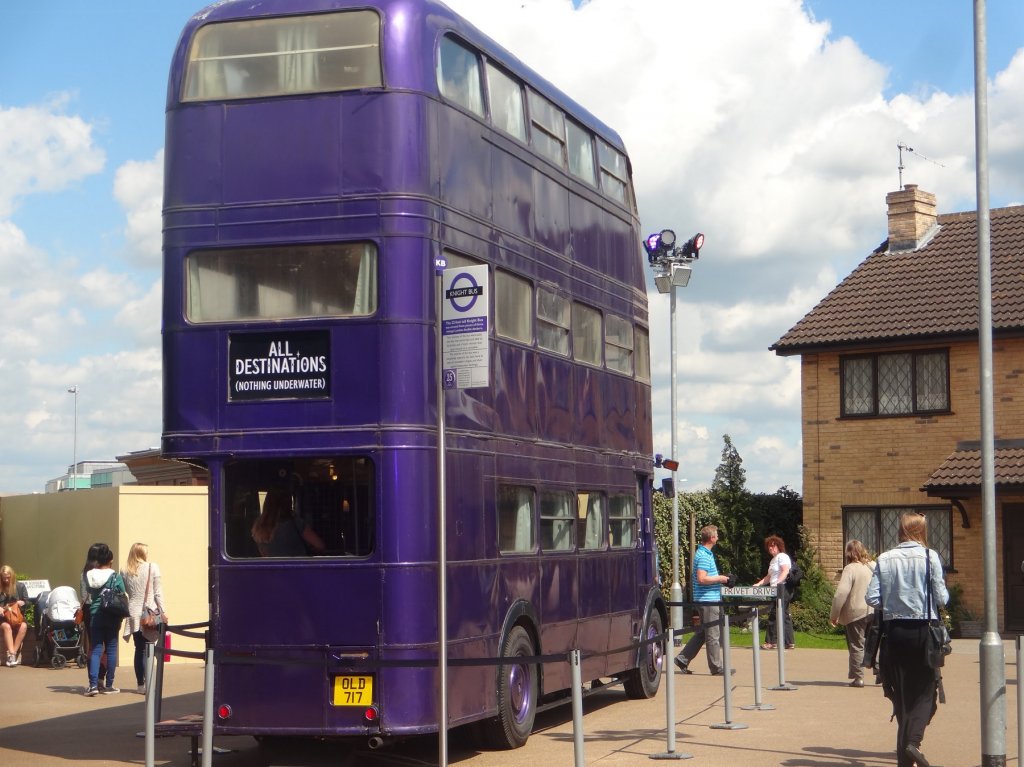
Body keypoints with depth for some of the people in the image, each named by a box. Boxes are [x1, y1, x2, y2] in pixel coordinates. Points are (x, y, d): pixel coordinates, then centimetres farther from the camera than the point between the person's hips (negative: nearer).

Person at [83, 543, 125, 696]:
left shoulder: (89, 575, 0)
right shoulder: (115, 576, -7)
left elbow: (87, 592, 7)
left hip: (95, 615, 2)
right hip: (111, 616, -2)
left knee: (96, 649, 5)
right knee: (111, 649, 6)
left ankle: (93, 684, -7)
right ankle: (109, 685, 10)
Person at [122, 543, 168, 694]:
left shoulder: (125, 572, 6)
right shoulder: (152, 567, -1)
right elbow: (158, 592, -3)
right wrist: (163, 611, -2)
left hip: (134, 614, 3)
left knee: (140, 649, 10)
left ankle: (140, 684, 11)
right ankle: (147, 683, -12)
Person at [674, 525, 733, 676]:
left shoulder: (704, 553, 15)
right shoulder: (704, 556, -18)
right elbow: (701, 579, -25)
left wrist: (722, 578, 14)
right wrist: (720, 579, -16)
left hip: (708, 599, 10)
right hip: (708, 600, -10)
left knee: (702, 632, 15)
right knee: (713, 635, -3)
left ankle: (683, 659, 16)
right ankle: (716, 668, 3)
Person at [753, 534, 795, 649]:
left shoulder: (782, 556, -6)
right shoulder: (773, 560, 24)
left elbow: (785, 571, -20)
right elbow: (769, 576, 24)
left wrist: (777, 584, -30)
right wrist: (758, 584, 12)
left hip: (782, 589, -10)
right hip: (776, 592, 10)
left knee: (774, 616, -10)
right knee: (785, 617, 8)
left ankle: (771, 642, -10)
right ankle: (790, 642, 8)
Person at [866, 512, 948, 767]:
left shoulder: (884, 559, 0)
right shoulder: (929, 557, -7)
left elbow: (871, 597, -3)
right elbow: (941, 597, -8)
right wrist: (943, 597, 14)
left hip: (894, 629, 3)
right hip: (923, 630, -3)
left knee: (901, 691, 12)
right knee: (925, 689, 7)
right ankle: (913, 739, -15)